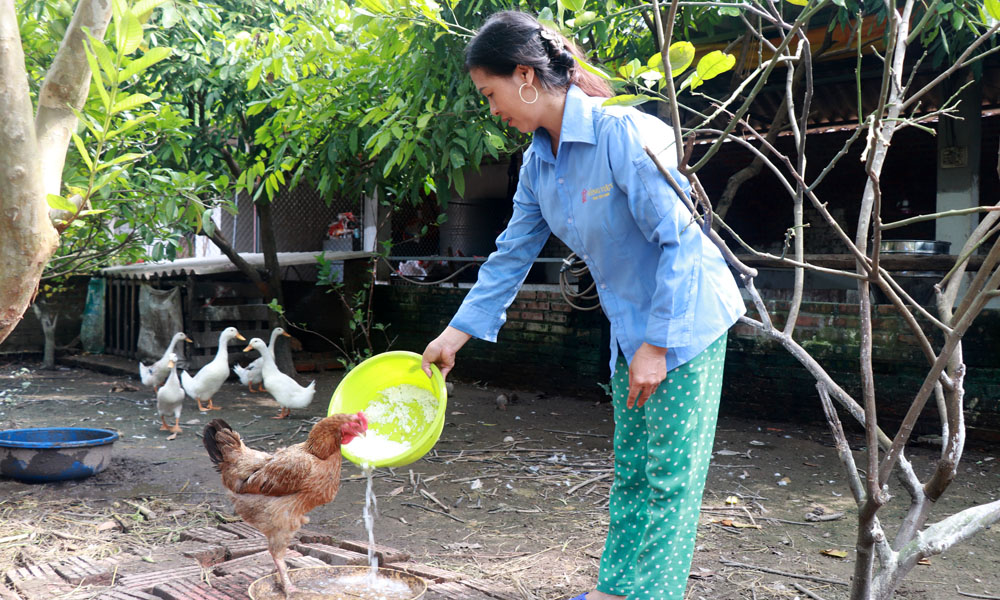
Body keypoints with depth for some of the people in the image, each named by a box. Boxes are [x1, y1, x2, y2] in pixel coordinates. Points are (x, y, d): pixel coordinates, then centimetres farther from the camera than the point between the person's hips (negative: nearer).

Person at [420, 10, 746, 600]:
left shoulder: (622, 131, -23)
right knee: (630, 472, 14)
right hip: (632, 327, 8)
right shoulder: (539, 159, 3)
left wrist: (656, 344, -21)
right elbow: (513, 254, 11)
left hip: (686, 319, -8)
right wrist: (454, 334, 11)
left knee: (670, 475, -2)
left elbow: (680, 238, -23)